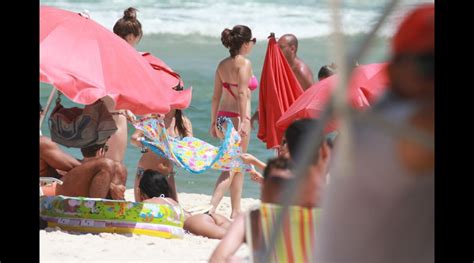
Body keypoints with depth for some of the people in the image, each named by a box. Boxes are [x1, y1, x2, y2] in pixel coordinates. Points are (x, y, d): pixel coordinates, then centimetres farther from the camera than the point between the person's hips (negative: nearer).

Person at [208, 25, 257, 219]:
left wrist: (214, 122, 18)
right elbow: (242, 93, -19)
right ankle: (212, 207, -21)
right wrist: (244, 121, -22)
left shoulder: (223, 64, 12)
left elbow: (216, 96, 14)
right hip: (236, 117, -8)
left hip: (223, 117, 8)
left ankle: (236, 211, 20)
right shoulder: (244, 63, -10)